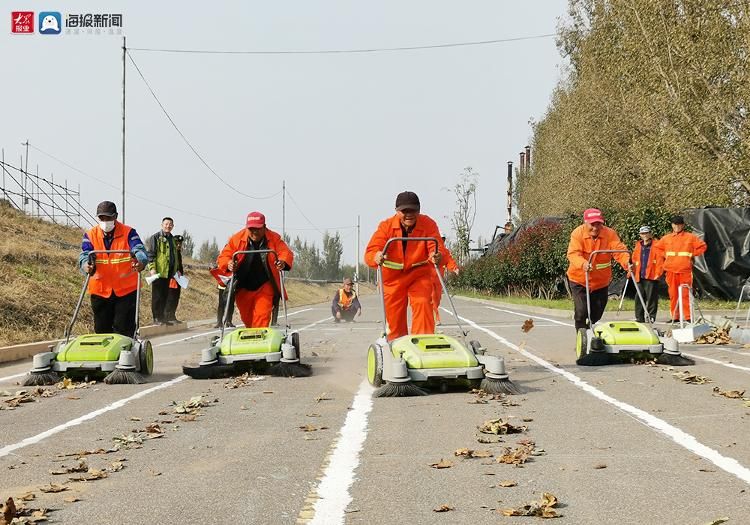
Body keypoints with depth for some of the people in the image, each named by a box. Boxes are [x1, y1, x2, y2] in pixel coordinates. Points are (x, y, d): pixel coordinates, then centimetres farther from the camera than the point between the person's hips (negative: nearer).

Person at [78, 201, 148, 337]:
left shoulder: (129, 233, -3)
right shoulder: (90, 235, 2)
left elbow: (140, 250, -19)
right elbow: (85, 255, -13)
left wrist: (140, 263, -44)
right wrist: (87, 266, -38)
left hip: (126, 291, -2)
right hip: (100, 291, 2)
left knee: (124, 331, -3)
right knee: (102, 330, 9)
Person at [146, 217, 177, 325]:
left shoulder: (171, 239, 18)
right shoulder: (156, 237, -6)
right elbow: (151, 254, -11)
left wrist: (175, 270, 22)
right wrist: (152, 268, -20)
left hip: (168, 272, 8)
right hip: (158, 271, -8)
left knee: (164, 295, 11)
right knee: (157, 296, -4)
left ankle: (162, 317, 16)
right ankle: (156, 318, -2)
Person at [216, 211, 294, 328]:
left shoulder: (274, 238, -5)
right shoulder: (237, 239, -7)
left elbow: (286, 253, -8)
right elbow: (223, 257, -5)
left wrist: (283, 262, -33)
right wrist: (229, 264, -29)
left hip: (264, 288, -1)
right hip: (243, 288, 2)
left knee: (262, 316, -14)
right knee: (247, 318, 13)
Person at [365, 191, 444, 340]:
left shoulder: (428, 224, -14)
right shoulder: (386, 226, -17)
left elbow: (437, 248, -24)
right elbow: (370, 253, -26)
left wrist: (436, 256, -50)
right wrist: (376, 258, -51)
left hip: (419, 274, 0)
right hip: (392, 277, 0)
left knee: (423, 304, -23)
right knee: (394, 316, 5)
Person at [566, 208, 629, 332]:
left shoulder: (610, 234, -12)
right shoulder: (577, 233, -17)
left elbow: (619, 250, -22)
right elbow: (573, 253, -29)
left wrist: (627, 261, -45)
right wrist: (583, 263, -51)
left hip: (601, 281, 3)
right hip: (579, 280, -3)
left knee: (597, 313, 15)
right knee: (581, 312, -14)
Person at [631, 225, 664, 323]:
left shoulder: (657, 245, 0)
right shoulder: (638, 246, 16)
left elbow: (660, 260, -6)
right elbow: (634, 260, 18)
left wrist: (658, 273, -13)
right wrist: (633, 272, 9)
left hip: (652, 277, -5)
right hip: (640, 277, 5)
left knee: (651, 298, -5)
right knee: (639, 298, 6)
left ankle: (651, 317, 0)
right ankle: (639, 318, 11)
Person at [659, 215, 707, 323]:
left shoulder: (690, 237, 5)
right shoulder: (666, 238, 12)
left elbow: (702, 246, 8)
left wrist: (693, 255, 2)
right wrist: (665, 256, 13)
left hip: (685, 270, -3)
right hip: (671, 270, 3)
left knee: (685, 294, -7)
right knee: (673, 294, 3)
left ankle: (688, 317, -5)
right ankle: (674, 317, 9)